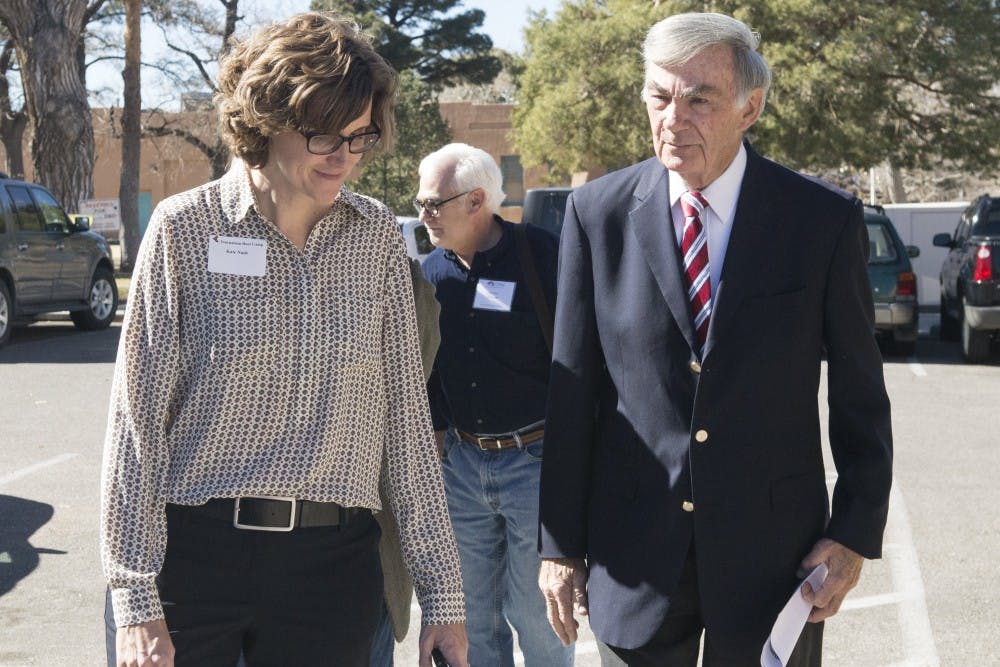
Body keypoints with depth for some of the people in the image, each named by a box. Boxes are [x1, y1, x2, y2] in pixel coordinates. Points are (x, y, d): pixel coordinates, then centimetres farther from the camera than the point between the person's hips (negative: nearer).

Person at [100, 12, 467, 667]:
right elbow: (138, 416, -3)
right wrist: (136, 600, -8)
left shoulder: (378, 235, 4)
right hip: (195, 554, -2)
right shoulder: (186, 228, -4)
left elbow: (406, 417, 5)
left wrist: (442, 594, 4)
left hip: (334, 563, 2)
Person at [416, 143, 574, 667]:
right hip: (461, 461, 5)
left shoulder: (544, 256, -11)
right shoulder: (433, 270, 4)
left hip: (535, 461, -5)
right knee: (474, 612, 13)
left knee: (533, 611, 4)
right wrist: (437, 431, 10)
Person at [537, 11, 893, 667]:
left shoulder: (825, 219, -6)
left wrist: (856, 535, -2)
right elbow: (573, 391, 0)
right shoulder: (597, 212, -3)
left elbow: (860, 395, 1)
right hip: (633, 556, 1)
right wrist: (560, 543, 1)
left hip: (771, 553, -1)